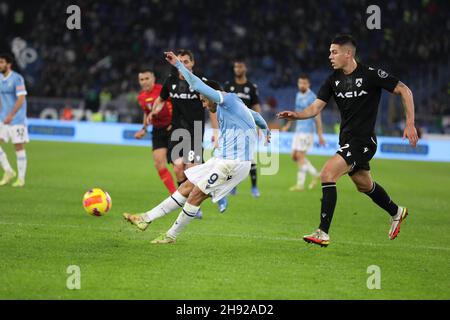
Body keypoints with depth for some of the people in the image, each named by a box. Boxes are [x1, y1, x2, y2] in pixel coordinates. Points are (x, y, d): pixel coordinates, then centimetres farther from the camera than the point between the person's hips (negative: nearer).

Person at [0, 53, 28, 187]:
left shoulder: (17, 78, -13)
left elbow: (21, 99, -20)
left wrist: (11, 115, -29)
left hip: (17, 119, -7)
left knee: (19, 147, -1)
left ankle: (21, 178, 7)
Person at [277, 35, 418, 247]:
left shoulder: (371, 75, -14)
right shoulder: (333, 80, 4)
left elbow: (404, 90, -7)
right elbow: (315, 108, 0)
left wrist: (410, 124, -11)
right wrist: (296, 115, -20)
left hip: (363, 140, -8)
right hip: (347, 140, 8)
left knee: (327, 174, -22)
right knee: (364, 185, 24)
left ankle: (323, 233, -21)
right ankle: (396, 212, 51)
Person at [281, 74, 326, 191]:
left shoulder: (312, 97, -12)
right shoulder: (298, 95, 12)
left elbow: (317, 117, -12)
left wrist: (320, 135, -13)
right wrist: (288, 125, 31)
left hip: (307, 131, -8)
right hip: (298, 130, 8)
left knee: (300, 156, -10)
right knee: (294, 156, 7)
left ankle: (300, 184, -6)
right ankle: (315, 175, 20)